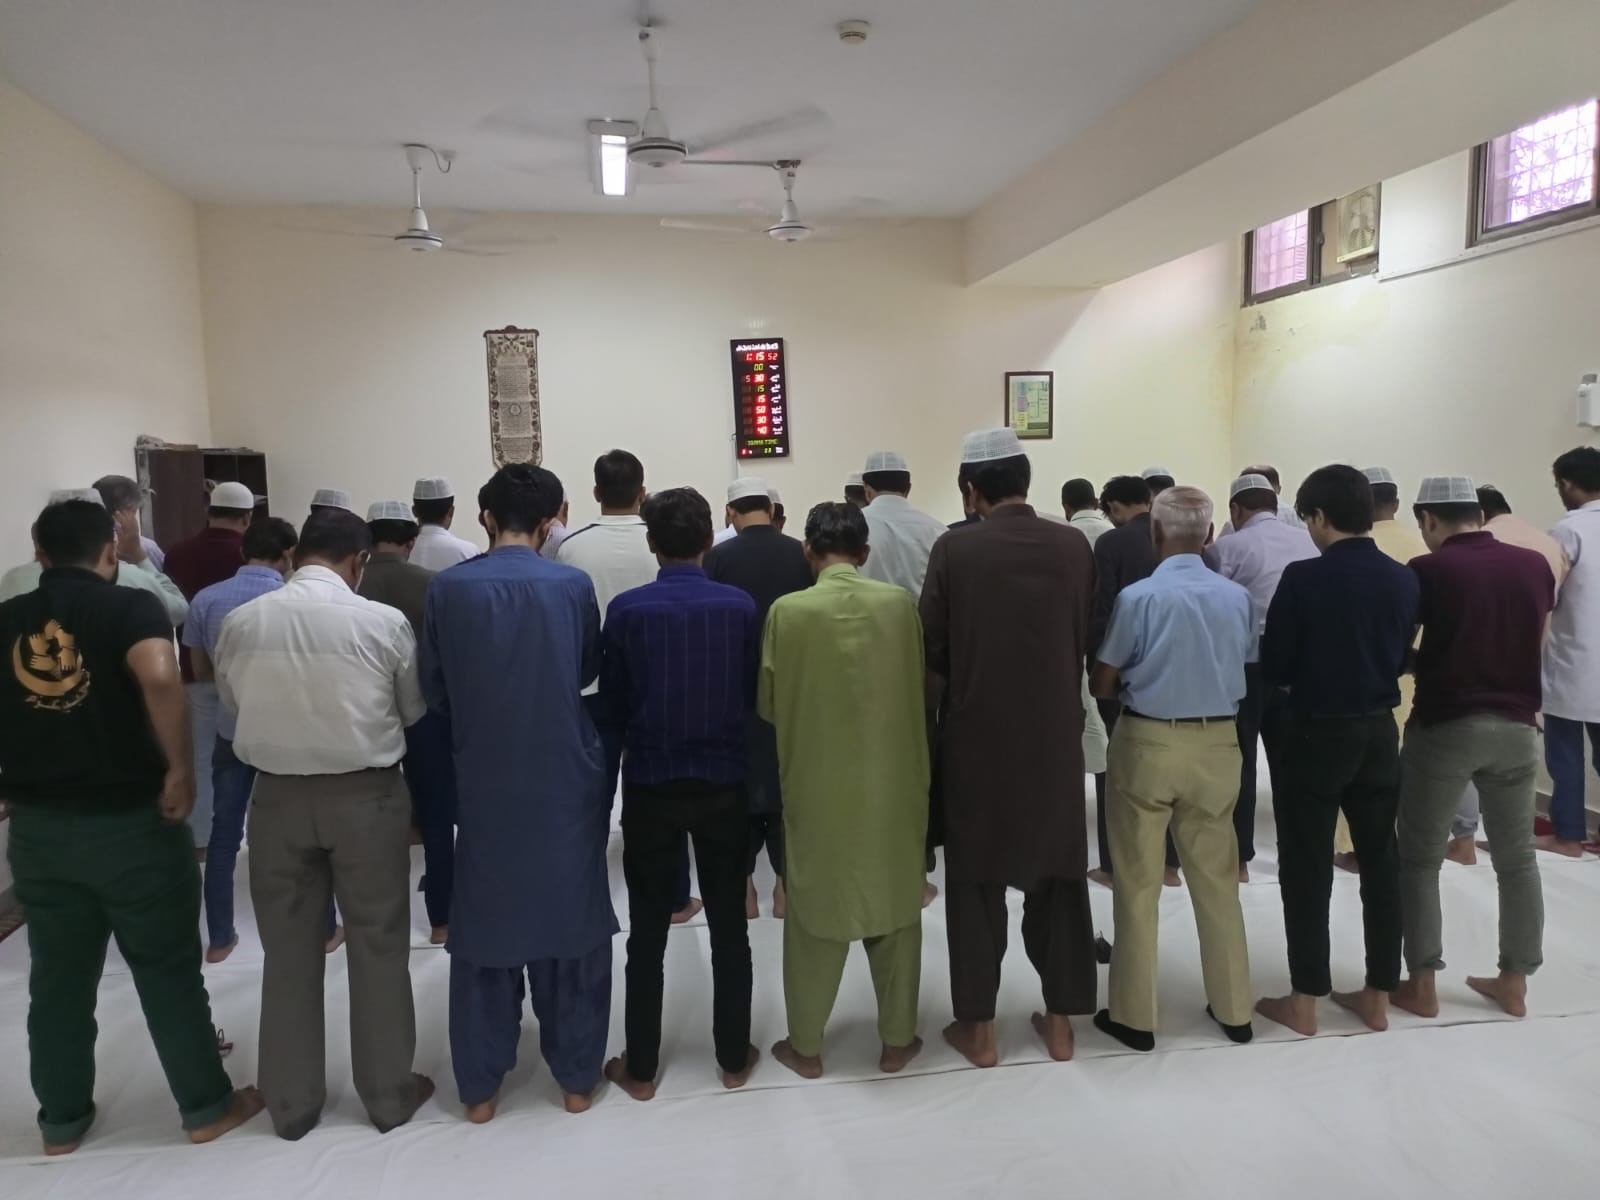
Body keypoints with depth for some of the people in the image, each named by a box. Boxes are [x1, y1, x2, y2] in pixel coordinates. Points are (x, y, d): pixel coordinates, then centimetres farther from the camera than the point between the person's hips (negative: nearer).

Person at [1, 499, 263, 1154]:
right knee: (169, 972, 8)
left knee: (58, 978, 18)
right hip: (131, 821, -4)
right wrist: (180, 769, -23)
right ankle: (207, 1107, 21)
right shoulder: (130, 607, -10)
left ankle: (62, 1120, 32)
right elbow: (159, 678, -30)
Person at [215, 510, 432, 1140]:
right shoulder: (384, 622, -13)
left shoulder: (240, 622, -5)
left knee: (289, 952, 15)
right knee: (378, 946, 12)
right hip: (366, 795, -2)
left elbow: (232, 702, 10)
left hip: (277, 795, 3)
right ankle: (388, 1093, 25)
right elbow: (413, 711, 0)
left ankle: (291, 1102, 29)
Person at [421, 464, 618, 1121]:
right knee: (572, 925, 13)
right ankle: (577, 1076, 25)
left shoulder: (448, 588, -8)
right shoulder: (573, 586, -9)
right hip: (567, 781, 0)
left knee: (484, 929, 14)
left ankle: (481, 1087, 24)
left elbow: (433, 689, 2)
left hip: (485, 783, 0)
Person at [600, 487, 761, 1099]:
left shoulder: (627, 609, -10)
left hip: (651, 784, -1)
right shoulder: (740, 607, -8)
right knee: (729, 926, 13)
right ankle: (734, 1058, 25)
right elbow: (754, 695, -1)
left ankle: (640, 1067, 22)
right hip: (724, 782, 1)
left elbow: (612, 702, -3)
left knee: (648, 931, 11)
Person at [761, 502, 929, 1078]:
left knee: (814, 911, 13)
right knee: (895, 907, 16)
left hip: (816, 785, -1)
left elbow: (768, 703, -3)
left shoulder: (788, 611, -13)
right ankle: (897, 1039, 28)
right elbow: (917, 690, 3)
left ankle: (805, 1045, 25)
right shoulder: (899, 604, -8)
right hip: (891, 783, 2)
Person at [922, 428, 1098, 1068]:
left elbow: (932, 647, -8)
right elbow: (1085, 639, 3)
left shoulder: (954, 549, -12)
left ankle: (978, 1027, 19)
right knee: (1057, 879, 15)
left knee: (977, 884, 10)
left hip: (977, 737, -2)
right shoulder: (1074, 546, -5)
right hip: (1055, 735, 3)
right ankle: (1060, 1019, 26)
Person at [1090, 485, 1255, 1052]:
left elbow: (1100, 684, -8)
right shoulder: (1238, 597, -2)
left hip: (1149, 743, -4)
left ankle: (1135, 1014, 17)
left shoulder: (1138, 596, -14)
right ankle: (1233, 1009, 28)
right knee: (1217, 880, 16)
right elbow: (1242, 667, 10)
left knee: (1138, 883, 8)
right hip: (1218, 744, 4)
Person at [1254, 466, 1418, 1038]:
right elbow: (1402, 657, 11)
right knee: (1381, 860, 13)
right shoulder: (1403, 580, 0)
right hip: (1380, 731, 5)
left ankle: (1304, 1000, 13)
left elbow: (1273, 668, -11)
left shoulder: (1303, 578, -16)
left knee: (1307, 867, 5)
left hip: (1319, 732, -5)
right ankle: (1378, 996, 23)